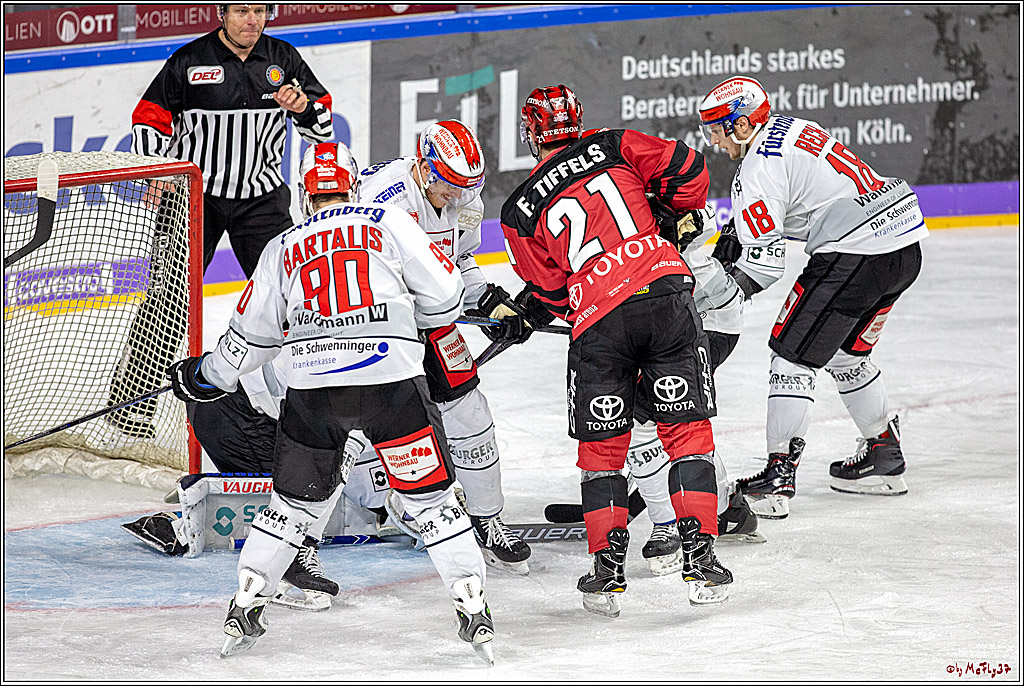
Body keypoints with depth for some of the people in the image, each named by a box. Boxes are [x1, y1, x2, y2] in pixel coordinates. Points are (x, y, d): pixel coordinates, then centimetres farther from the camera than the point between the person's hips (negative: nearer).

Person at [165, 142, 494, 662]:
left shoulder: (283, 249, 18)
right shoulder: (387, 222, 11)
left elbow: (250, 335, 21)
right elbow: (443, 292, 7)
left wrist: (206, 375, 38)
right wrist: (412, 314, 30)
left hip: (311, 386, 2)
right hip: (390, 379, -2)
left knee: (294, 501, 19)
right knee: (431, 497, 7)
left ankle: (244, 610, 20)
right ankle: (474, 613, 3)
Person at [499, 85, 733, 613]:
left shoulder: (520, 209, 11)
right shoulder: (614, 148, 12)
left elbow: (550, 291, 12)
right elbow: (684, 167, 6)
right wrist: (681, 215, 25)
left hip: (597, 324, -1)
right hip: (666, 293, 1)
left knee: (601, 447, 13)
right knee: (687, 431, 7)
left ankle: (608, 569, 9)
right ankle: (699, 557, 0)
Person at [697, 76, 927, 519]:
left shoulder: (757, 172, -10)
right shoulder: (792, 129, 17)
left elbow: (765, 263, -14)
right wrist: (739, 234, 20)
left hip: (853, 257, -9)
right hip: (905, 245, 9)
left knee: (793, 352, -1)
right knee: (849, 353, 25)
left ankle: (779, 476, -6)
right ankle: (885, 456, 33)